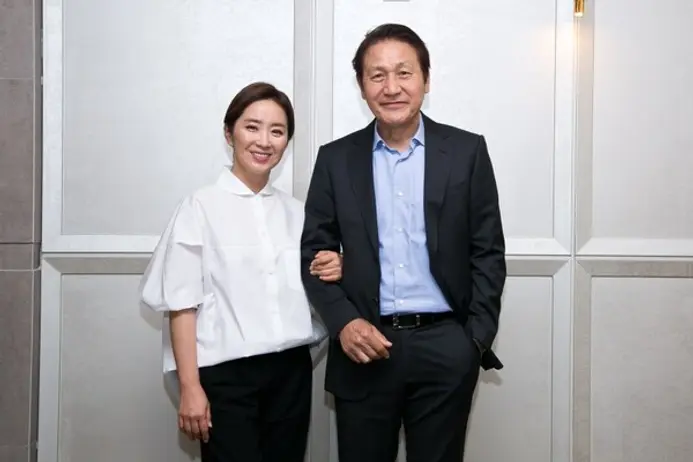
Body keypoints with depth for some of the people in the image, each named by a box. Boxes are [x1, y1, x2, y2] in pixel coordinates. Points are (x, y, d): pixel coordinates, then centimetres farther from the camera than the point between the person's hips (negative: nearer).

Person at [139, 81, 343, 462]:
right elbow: (181, 303, -8)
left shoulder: (295, 211, 8)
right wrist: (190, 386, -11)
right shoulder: (201, 207, -6)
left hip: (292, 370, 5)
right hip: (225, 373, -4)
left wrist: (330, 276, -4)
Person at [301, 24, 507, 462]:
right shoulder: (336, 159, 4)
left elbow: (488, 253, 3)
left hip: (446, 346, 0)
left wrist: (477, 339, -4)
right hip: (364, 345, 1)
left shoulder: (467, 151, 2)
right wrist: (343, 322, -10)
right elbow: (314, 252, 5)